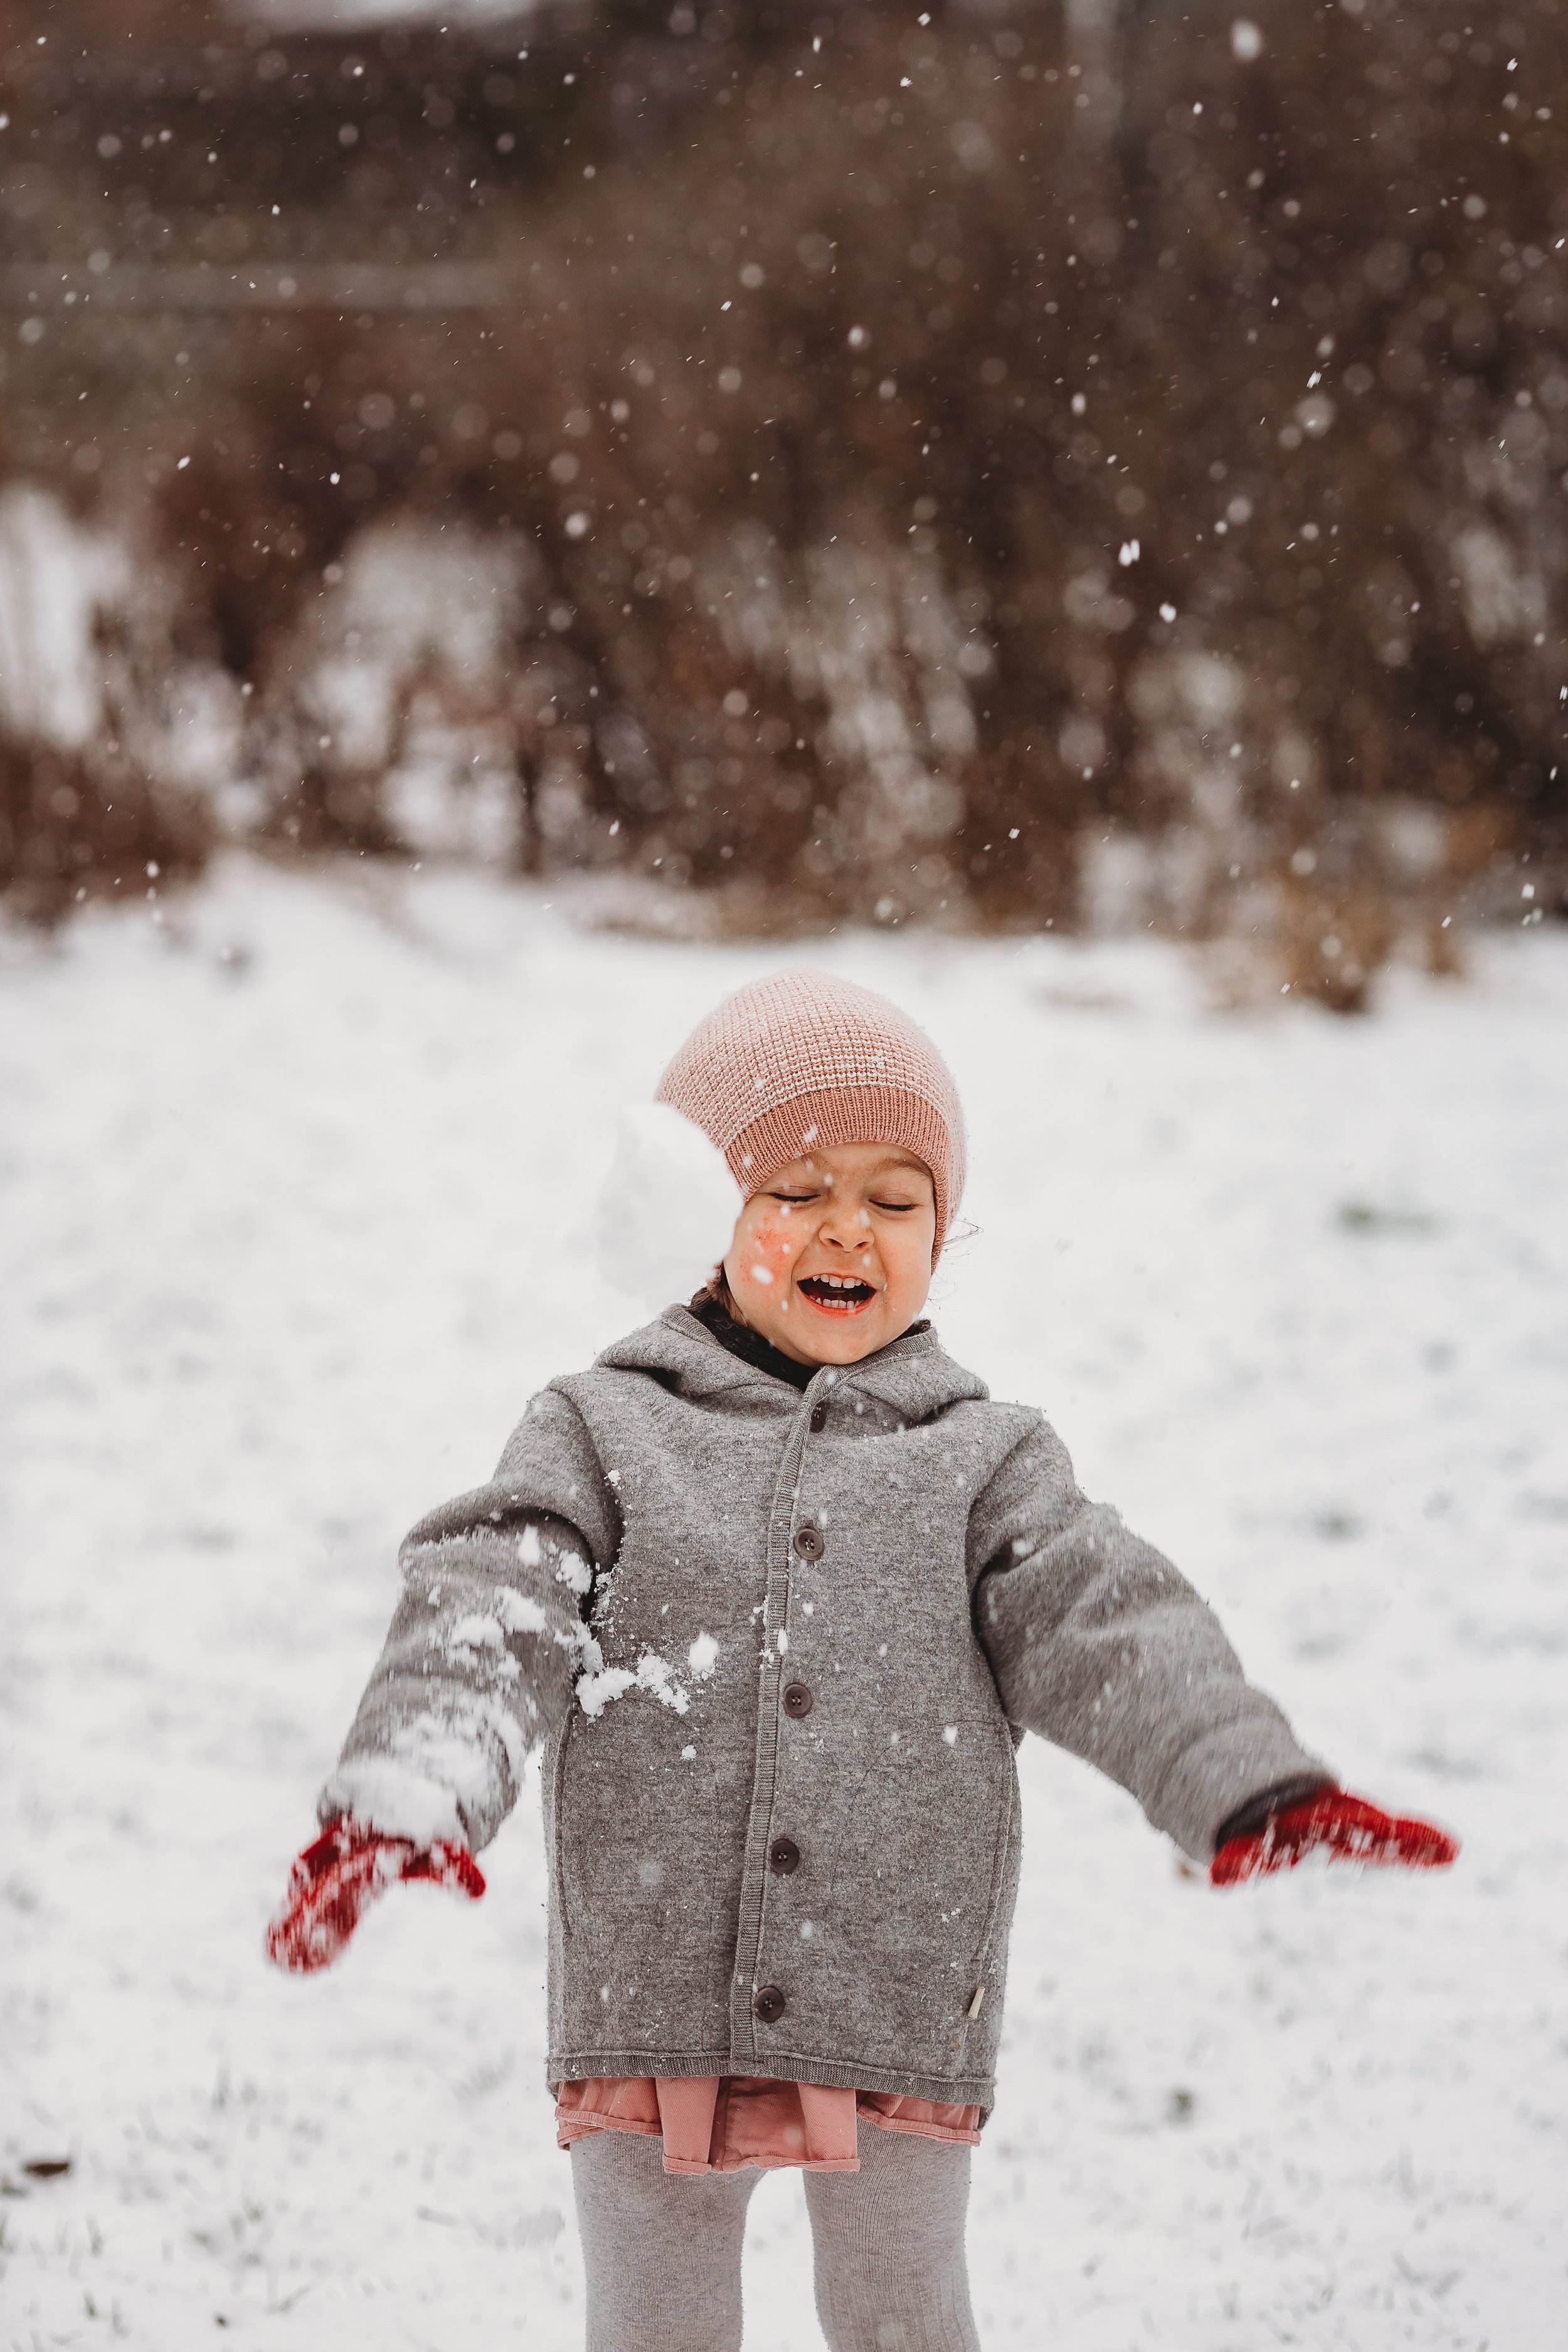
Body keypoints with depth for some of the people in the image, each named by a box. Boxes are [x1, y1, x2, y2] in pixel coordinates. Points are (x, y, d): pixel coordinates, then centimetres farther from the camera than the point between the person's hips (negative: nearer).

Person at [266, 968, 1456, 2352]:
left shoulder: (981, 1459, 5)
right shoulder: (604, 1433, 2)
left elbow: (1108, 1626, -6)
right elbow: (486, 1613, -9)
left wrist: (1255, 1786, -22)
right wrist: (402, 1795, -28)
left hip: (898, 2023, 1)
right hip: (654, 2017, 0)